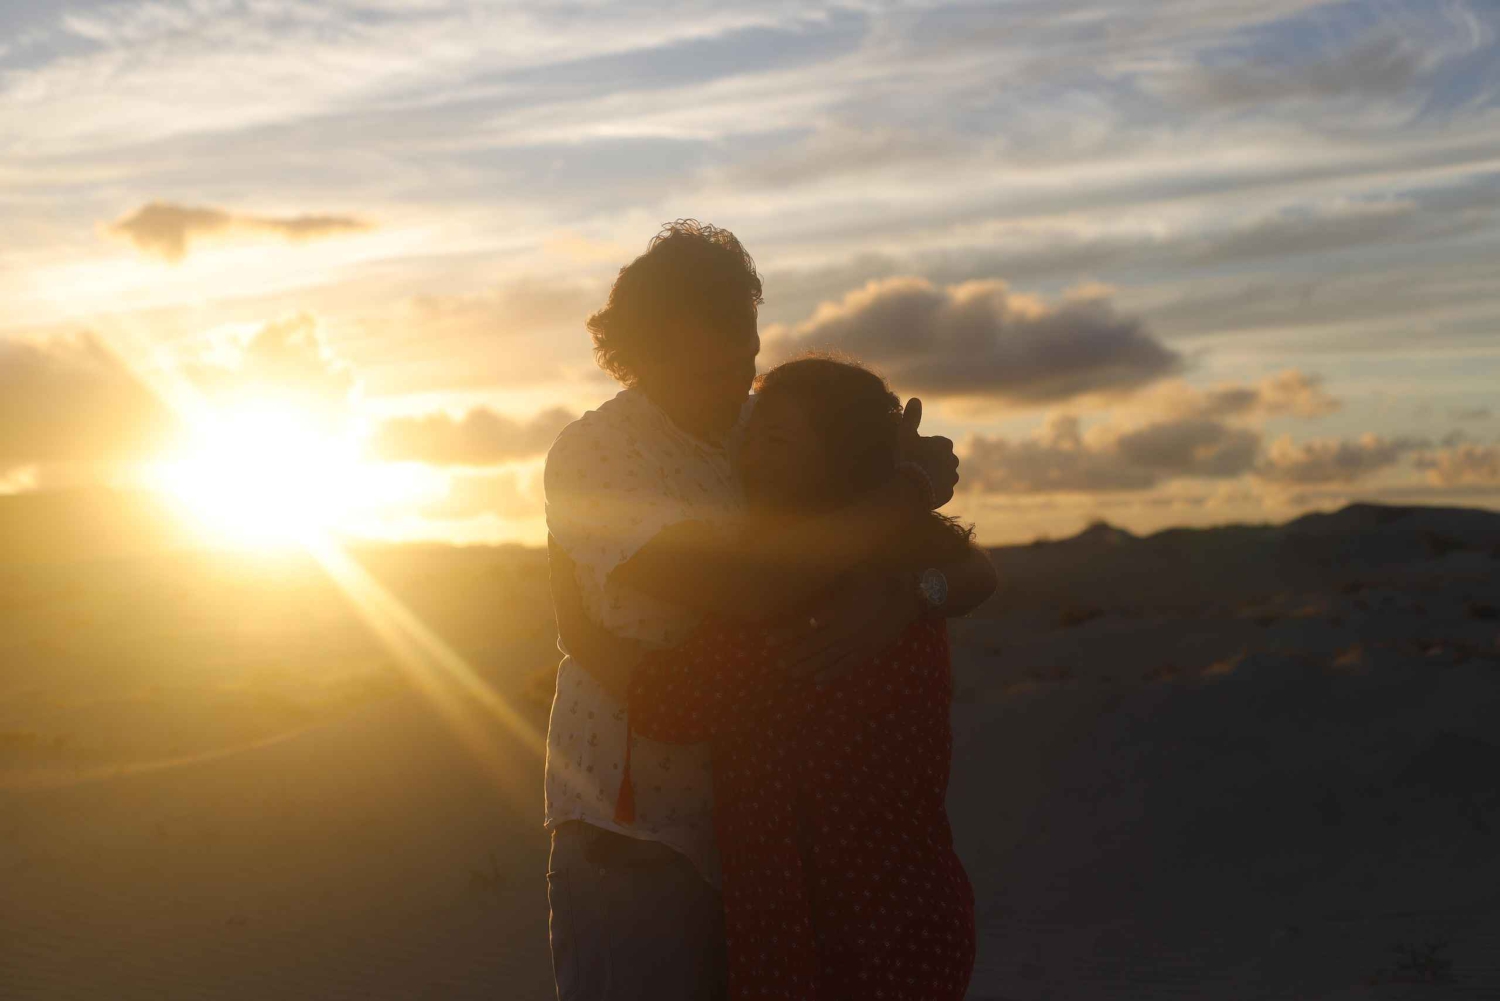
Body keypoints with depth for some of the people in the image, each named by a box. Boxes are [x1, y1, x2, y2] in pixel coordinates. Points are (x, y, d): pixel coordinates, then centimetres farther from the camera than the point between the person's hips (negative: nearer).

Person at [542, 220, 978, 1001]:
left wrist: (890, 592, -26)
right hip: (633, 836, -5)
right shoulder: (594, 454, -15)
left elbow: (965, 566, -1)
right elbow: (752, 588, -29)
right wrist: (911, 489, -18)